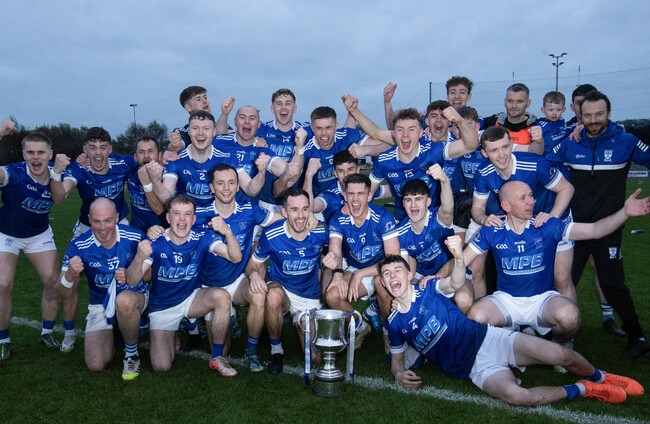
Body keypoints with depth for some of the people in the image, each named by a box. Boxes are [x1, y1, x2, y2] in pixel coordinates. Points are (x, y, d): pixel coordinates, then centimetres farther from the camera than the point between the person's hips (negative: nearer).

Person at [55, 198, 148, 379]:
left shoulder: (135, 237, -17)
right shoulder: (79, 246, -15)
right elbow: (63, 294, -16)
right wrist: (70, 275, -39)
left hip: (134, 294, -2)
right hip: (100, 304, 2)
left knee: (124, 301, -39)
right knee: (96, 364, -11)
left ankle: (132, 354, -12)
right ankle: (113, 334, 25)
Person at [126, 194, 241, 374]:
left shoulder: (202, 238, -14)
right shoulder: (156, 243, -18)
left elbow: (236, 257, -26)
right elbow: (132, 281, -25)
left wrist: (227, 233, -46)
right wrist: (139, 259, -47)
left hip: (191, 298, 1)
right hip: (162, 307, -1)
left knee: (222, 296, -31)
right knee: (161, 366, -14)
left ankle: (217, 357, -14)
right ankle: (170, 337, 23)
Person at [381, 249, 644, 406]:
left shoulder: (429, 289, -3)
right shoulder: (394, 324, 3)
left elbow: (456, 282, -23)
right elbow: (396, 358, 14)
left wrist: (458, 257, -45)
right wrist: (399, 374, -10)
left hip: (489, 339, 0)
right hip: (475, 369, 0)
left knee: (560, 355, -19)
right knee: (516, 395, -30)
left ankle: (599, 377, 17)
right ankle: (582, 390, -4)